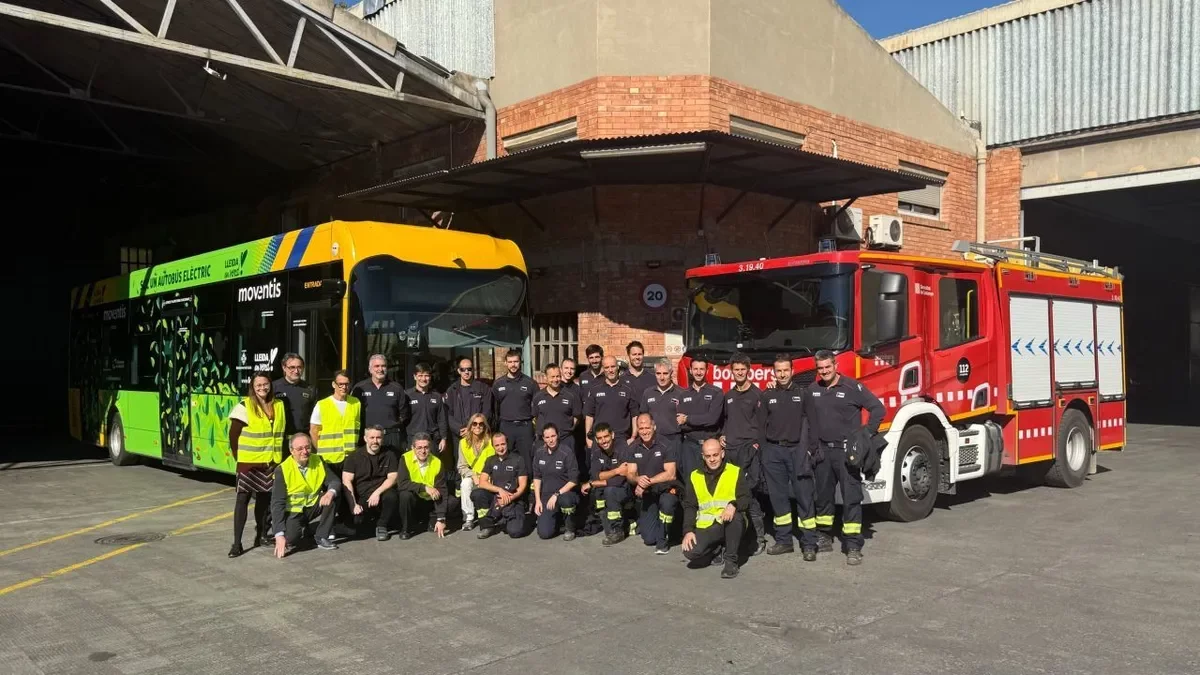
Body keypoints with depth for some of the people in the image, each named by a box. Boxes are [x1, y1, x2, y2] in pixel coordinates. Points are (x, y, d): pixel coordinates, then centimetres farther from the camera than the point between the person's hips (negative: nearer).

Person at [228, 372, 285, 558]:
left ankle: (262, 535, 27)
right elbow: (233, 434, -6)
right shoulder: (244, 406, -9)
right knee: (242, 498, -6)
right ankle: (237, 543, -4)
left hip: (271, 461, 5)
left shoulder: (279, 405, 7)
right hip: (249, 461, -5)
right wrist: (239, 456, -4)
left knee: (264, 498, 14)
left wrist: (279, 455, 10)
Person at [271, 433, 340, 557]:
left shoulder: (318, 461, -6)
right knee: (290, 539, -30)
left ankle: (323, 537, -8)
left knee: (332, 496, -22)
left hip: (313, 506, 4)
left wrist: (331, 492, -35)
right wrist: (279, 535, -29)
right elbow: (277, 503, -20)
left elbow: (334, 481, -7)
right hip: (293, 511, -4)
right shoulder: (282, 469, -18)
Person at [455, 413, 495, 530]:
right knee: (465, 483, -32)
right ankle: (468, 519, -24)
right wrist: (473, 476, -19)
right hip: (470, 476, 1)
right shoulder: (464, 442, -4)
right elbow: (461, 467, -3)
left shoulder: (490, 442, -9)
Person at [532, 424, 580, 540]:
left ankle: (569, 528, -9)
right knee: (544, 533, -14)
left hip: (565, 493, -3)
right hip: (546, 496, 3)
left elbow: (573, 480, -12)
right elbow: (537, 477, 9)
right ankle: (557, 519, 23)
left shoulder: (567, 453, -12)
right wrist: (538, 500, 2)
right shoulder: (539, 453, 2)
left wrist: (556, 495, -20)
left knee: (565, 500, -41)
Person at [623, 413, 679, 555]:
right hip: (645, 496, 2)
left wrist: (648, 481, -23)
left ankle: (662, 540, -14)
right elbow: (630, 475, -4)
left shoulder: (665, 446, -10)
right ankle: (643, 522, 30)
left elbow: (670, 474, -16)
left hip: (664, 490, -2)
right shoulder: (632, 450, 1)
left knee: (667, 501, -39)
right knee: (649, 539, -8)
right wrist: (638, 479, -28)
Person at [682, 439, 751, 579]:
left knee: (735, 514, -37)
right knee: (690, 552, -26)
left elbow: (747, 499, -6)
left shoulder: (736, 472, 4)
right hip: (706, 527, 2)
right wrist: (688, 530, -6)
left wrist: (734, 505, -29)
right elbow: (689, 507, 9)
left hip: (730, 524, -1)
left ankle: (731, 560, -16)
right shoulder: (695, 477, 11)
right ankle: (718, 550, 9)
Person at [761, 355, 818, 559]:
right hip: (773, 451, 3)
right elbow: (761, 425, 9)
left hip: (797, 450, -2)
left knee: (804, 495, -3)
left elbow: (811, 423, 1)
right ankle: (783, 540, 16)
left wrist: (810, 449, -6)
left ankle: (809, 544, 1)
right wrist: (762, 453, 4)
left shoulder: (802, 394, 3)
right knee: (778, 496, 7)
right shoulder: (767, 396, 8)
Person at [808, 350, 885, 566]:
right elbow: (807, 419, 16)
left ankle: (853, 546, -4)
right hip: (822, 451, 5)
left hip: (847, 451, -5)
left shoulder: (852, 387, -8)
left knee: (851, 497, -5)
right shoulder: (812, 390, 8)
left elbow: (877, 408, -6)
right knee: (823, 495, 13)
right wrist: (811, 447, 10)